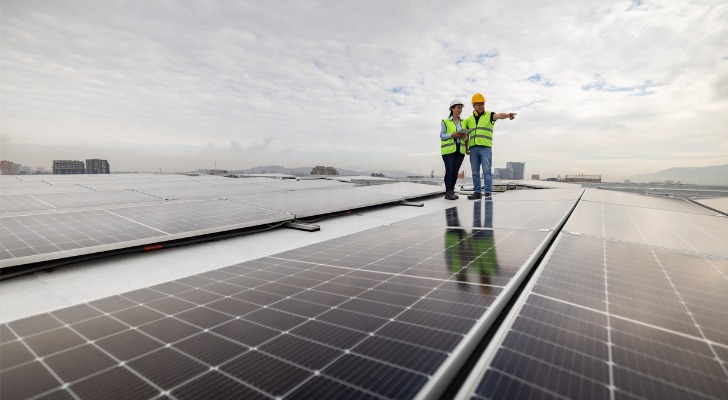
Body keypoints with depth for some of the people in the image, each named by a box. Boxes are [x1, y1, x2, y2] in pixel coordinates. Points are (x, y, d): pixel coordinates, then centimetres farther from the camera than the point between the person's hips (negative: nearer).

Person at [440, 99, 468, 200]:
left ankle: (452, 191, 12)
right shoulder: (445, 121, 1)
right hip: (448, 150, -4)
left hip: (460, 150, 4)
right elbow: (442, 136, -3)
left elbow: (465, 137, 16)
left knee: (455, 172, 4)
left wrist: (464, 136, -8)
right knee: (449, 171, -9)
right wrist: (452, 135, -18)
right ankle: (448, 193, -3)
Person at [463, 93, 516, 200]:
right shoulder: (469, 119, 16)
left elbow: (499, 115, -17)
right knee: (475, 172, 6)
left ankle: (488, 193, -6)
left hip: (486, 148, -4)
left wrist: (508, 114, -39)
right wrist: (466, 147, 8)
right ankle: (477, 193, 11)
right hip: (473, 148, 4)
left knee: (486, 171, -8)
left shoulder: (489, 115, 5)